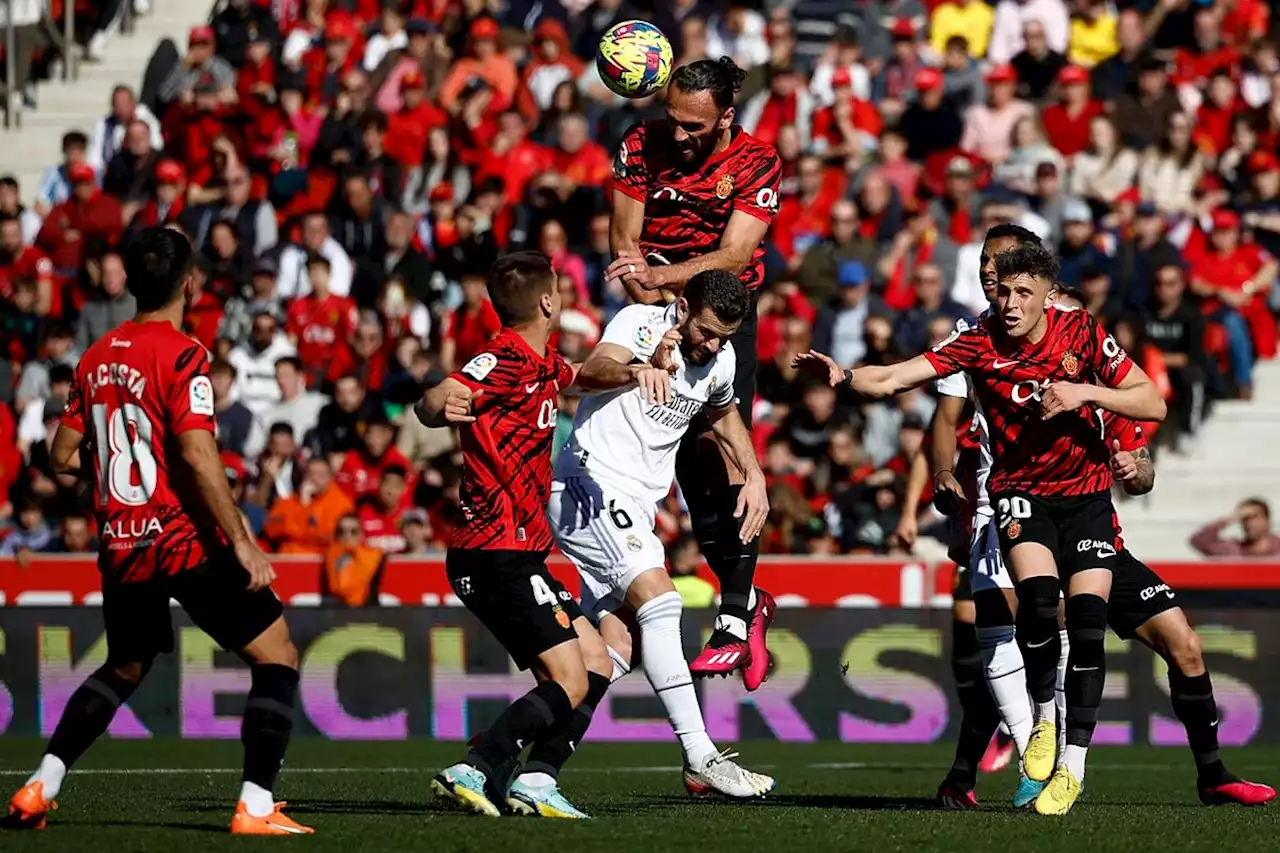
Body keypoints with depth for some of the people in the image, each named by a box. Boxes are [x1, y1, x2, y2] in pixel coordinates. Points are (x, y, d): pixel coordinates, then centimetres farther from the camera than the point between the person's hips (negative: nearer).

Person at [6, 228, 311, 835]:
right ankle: (255, 806, -10)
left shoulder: (97, 357, 8)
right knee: (276, 655, 1)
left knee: (125, 667, 26)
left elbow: (63, 455, 14)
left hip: (121, 549, 7)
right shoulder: (182, 356, -13)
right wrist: (241, 540, -19)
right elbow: (197, 455, -22)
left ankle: (40, 787, 18)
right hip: (186, 539, -7)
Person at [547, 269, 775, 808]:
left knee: (616, 651, 0)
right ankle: (700, 758, -28)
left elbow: (724, 414, 31)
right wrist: (639, 370, -55)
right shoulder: (640, 323, -13)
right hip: (589, 487, -8)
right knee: (659, 600, -24)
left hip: (635, 508, 8)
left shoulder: (721, 360, 8)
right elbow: (592, 373, -34)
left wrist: (754, 475, 17)